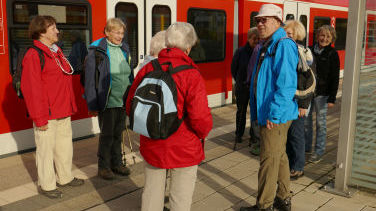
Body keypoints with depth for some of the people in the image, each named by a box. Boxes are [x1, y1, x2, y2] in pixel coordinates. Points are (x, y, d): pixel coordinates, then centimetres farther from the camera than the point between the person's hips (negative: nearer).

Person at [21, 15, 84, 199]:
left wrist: (70, 105, 18)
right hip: (46, 115, -9)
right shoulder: (34, 55, -14)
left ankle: (65, 177, 34)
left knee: (65, 144, 18)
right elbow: (31, 88, -18)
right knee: (46, 149, 3)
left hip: (63, 112, 9)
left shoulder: (57, 52, 14)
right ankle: (47, 185, 18)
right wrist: (39, 118, -19)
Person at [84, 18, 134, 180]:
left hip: (123, 101, 6)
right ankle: (103, 167, 20)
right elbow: (90, 80, -10)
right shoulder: (97, 51, -10)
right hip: (107, 102, -6)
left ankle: (116, 163, 30)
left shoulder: (124, 50, 9)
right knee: (107, 135, 4)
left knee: (118, 133, 15)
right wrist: (92, 105, -12)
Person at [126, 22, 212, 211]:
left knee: (151, 192, 21)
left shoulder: (147, 69, -3)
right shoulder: (191, 75, -18)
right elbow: (200, 117, -23)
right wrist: (202, 134, -1)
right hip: (183, 149, -4)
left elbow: (131, 105, 3)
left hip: (151, 146, 5)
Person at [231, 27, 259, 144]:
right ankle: (239, 134, 24)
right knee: (241, 110, 10)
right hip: (242, 87, -1)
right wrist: (239, 81, 9)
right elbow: (233, 68, 4)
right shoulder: (240, 51, -7)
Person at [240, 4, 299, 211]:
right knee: (279, 157, 18)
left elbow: (286, 84, -24)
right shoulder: (266, 47, 15)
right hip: (267, 114, 10)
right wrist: (258, 112, 21)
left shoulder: (284, 45, -16)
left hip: (277, 116, -10)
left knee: (269, 160, -1)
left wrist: (274, 114, -24)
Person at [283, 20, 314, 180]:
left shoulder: (303, 54, -11)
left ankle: (298, 168, 15)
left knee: (296, 133, 2)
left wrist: (304, 104, -17)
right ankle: (288, 163, 28)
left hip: (297, 102, -6)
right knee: (286, 133, 14)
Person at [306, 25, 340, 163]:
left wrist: (332, 98, -10)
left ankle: (319, 151, 14)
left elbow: (335, 78, -5)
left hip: (321, 93, -4)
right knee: (305, 121, 11)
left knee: (320, 123, 4)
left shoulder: (332, 54, -3)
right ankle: (306, 147, 26)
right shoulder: (309, 50, 6)